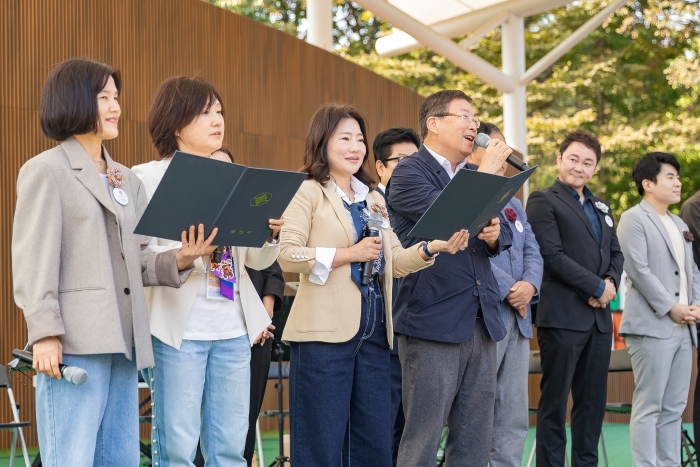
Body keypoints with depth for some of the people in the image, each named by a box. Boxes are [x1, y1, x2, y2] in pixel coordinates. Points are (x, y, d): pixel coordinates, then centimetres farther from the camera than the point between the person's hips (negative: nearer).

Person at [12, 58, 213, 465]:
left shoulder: (127, 180, 20)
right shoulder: (46, 170, 0)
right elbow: (34, 259, -7)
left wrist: (178, 261, -3)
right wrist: (45, 333, -16)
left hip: (124, 341, 7)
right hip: (76, 341, -7)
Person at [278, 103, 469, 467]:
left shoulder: (373, 200, 18)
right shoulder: (309, 192, -2)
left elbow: (394, 262, 12)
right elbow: (287, 256, -13)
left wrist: (432, 248, -5)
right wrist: (349, 253, -15)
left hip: (373, 330, 7)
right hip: (325, 330, -7)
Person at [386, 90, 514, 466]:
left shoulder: (474, 175, 17)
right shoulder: (409, 173, -5)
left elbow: (503, 236, 14)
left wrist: (494, 236, -9)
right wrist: (486, 173, -10)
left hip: (480, 320, 7)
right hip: (433, 322, -7)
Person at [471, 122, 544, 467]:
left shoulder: (513, 204, 22)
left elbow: (532, 252, 15)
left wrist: (529, 285, -5)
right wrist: (508, 290, -15)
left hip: (518, 320, 9)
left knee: (514, 417, 9)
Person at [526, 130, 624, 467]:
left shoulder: (601, 208, 20)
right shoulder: (543, 201, -3)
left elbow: (615, 254, 19)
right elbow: (553, 255, -13)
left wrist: (611, 282, -3)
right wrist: (597, 287, -11)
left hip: (599, 316, 7)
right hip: (563, 316, -7)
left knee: (593, 401, 8)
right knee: (555, 401, -3)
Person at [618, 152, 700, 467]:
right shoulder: (634, 219, -4)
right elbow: (638, 269, -13)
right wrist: (671, 308, -14)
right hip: (652, 326, -8)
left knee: (674, 408, 8)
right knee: (649, 406, -7)